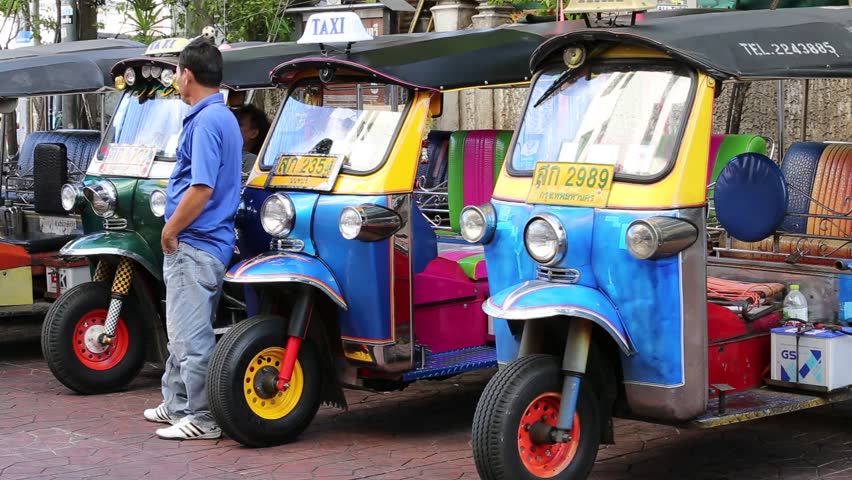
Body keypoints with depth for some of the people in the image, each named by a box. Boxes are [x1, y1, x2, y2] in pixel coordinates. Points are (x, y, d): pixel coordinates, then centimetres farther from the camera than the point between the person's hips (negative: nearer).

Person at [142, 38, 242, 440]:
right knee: (182, 330, 20)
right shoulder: (223, 118, 15)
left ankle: (202, 418, 2)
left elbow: (202, 189, -25)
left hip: (194, 245, -11)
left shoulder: (206, 121, -18)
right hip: (199, 243, 11)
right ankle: (177, 403, 31)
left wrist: (170, 231, -13)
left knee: (192, 335, -4)